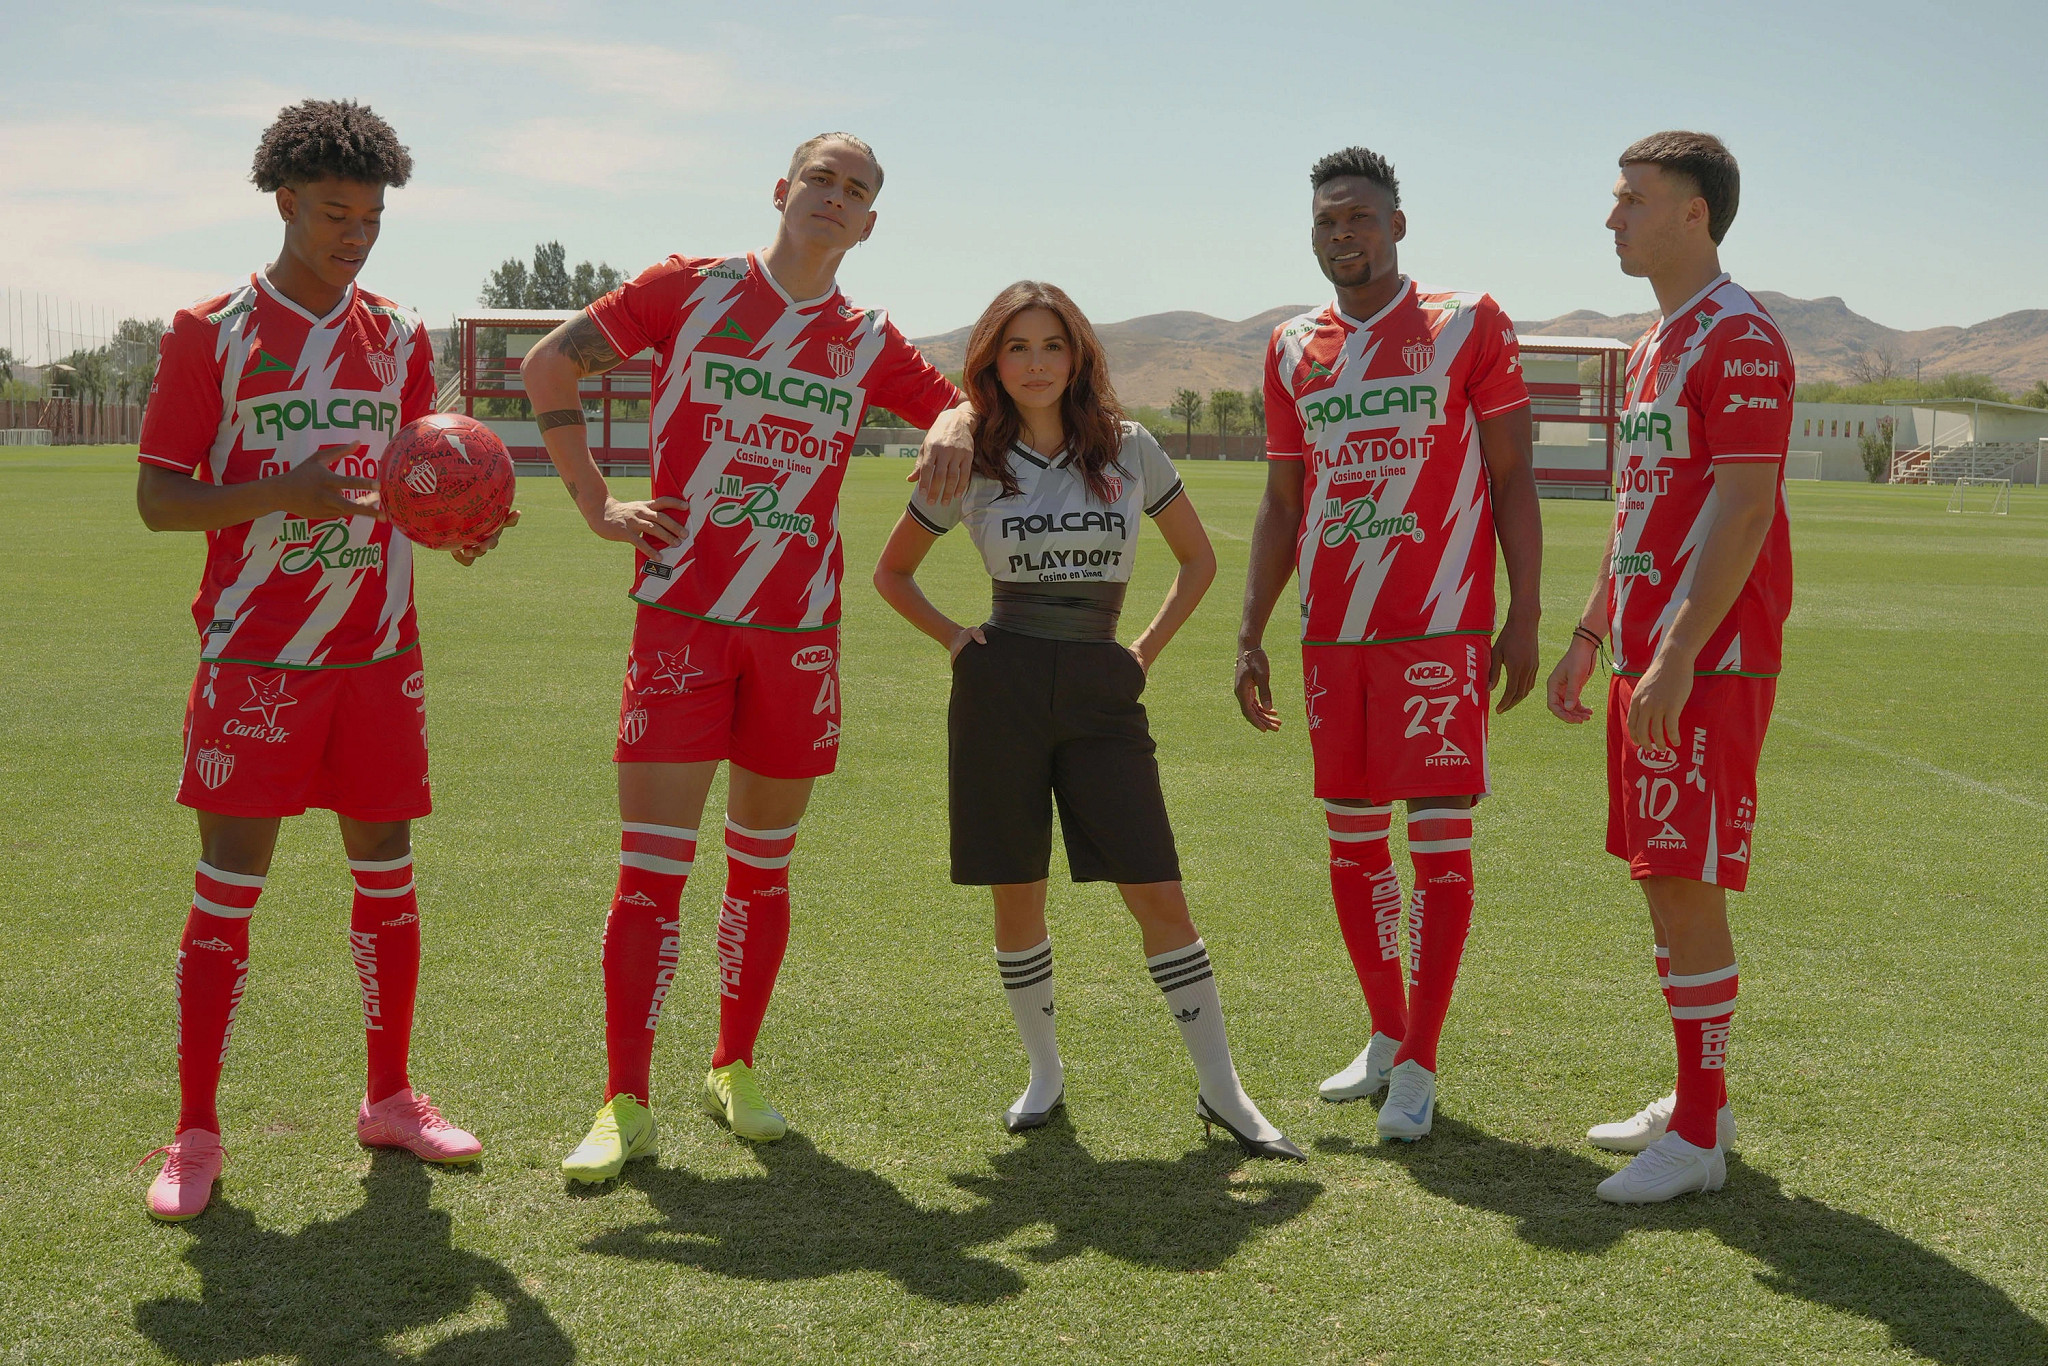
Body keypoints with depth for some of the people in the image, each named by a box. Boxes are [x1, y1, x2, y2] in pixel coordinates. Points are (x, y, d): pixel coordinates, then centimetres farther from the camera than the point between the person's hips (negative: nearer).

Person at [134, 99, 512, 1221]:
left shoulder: (399, 339, 10)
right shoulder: (211, 332, -3)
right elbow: (158, 498, -5)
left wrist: (459, 525, -7)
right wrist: (283, 495, -21)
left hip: (378, 655, 4)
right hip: (254, 661, -4)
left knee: (387, 872, 8)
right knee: (228, 888, -2)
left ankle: (390, 1098, 22)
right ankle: (195, 1134, 7)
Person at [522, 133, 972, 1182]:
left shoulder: (869, 344, 9)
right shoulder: (691, 289, 2)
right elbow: (549, 363, 7)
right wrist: (596, 504, 0)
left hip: (798, 631, 3)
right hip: (680, 616, -3)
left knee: (763, 866, 11)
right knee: (652, 866, -7)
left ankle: (734, 1072, 27)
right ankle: (625, 1106, 1)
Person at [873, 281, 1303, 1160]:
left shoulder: (1130, 451, 4)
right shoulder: (970, 467, 3)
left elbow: (1199, 560, 16)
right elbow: (891, 573, 16)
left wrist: (1147, 649, 6)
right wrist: (955, 638, 3)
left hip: (1102, 693, 0)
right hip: (1001, 691, 0)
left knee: (1159, 896, -5)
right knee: (1017, 895, 5)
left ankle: (1221, 1092, 4)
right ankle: (1044, 1072, 24)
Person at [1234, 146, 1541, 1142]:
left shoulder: (1467, 326, 0)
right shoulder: (1293, 350, 12)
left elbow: (1511, 480, -1)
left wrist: (1524, 618, -7)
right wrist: (1250, 635, 11)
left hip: (1441, 628, -5)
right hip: (1332, 636, 5)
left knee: (1440, 833, -4)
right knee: (1350, 835, 10)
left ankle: (1419, 1065, 3)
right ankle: (1385, 1037, 25)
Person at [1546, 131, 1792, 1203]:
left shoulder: (1740, 339, -12)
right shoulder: (1655, 344, 18)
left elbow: (1743, 511, -19)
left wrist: (1679, 655, -24)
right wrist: (1590, 635, 22)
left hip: (1707, 667, -9)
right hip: (1645, 657, 9)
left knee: (1684, 885, -7)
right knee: (1663, 883, 13)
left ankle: (1700, 1136, 2)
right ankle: (1694, 1102, 24)